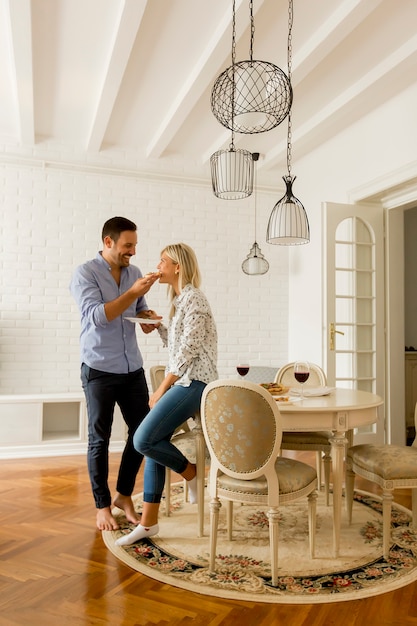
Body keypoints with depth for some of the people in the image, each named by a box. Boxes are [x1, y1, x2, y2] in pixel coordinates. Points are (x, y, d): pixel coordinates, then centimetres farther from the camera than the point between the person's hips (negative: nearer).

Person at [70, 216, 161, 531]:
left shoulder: (135, 272, 8)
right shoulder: (85, 273, -8)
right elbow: (96, 316, -21)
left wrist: (149, 318, -4)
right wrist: (133, 292, -26)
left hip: (133, 368, 5)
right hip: (99, 370, -5)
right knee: (100, 439, 5)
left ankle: (124, 495, 27)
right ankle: (102, 506, 22)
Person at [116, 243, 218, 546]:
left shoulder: (193, 298, -12)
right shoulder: (180, 299, 17)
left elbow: (188, 351, -17)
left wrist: (161, 389, -12)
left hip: (193, 382, -9)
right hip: (182, 382, 9)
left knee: (143, 440, -16)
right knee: (152, 441, 4)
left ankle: (191, 473, 8)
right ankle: (148, 522, 12)